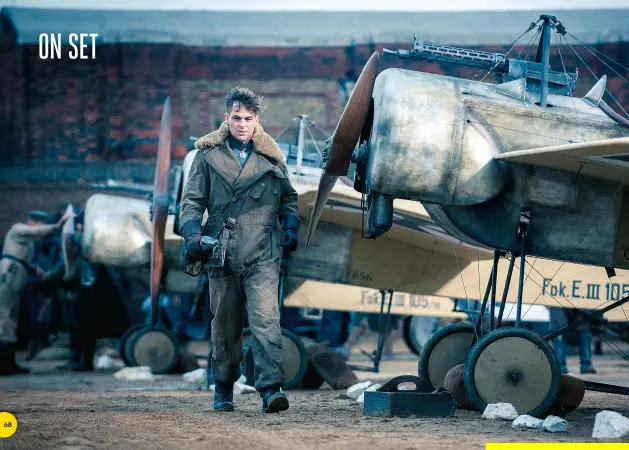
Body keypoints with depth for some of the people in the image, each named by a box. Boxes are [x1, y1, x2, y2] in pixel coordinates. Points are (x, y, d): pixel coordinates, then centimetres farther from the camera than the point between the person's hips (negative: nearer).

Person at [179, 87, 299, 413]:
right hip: (222, 252, 1)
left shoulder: (271, 156, 10)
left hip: (262, 255, -1)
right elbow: (192, 200, 7)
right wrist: (192, 233, -9)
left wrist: (290, 228, 6)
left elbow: (288, 197, 22)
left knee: (265, 319, -16)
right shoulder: (208, 155, 7)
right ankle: (223, 389, 25)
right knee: (225, 325, 10)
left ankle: (271, 389, -22)